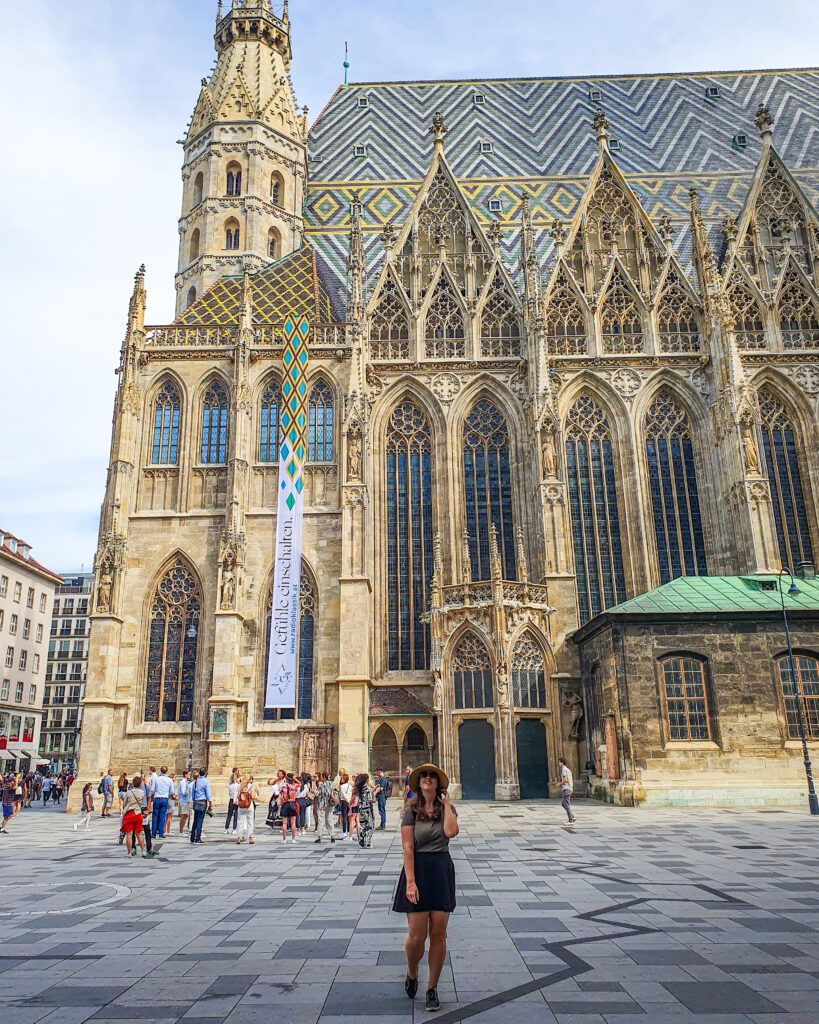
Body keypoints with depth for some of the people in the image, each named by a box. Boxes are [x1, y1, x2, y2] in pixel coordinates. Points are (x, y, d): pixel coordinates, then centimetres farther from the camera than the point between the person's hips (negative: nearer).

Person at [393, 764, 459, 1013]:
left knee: (438, 934, 5)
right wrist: (410, 882, -17)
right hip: (418, 870, -2)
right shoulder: (411, 811, -5)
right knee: (416, 935, -2)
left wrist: (446, 803, -11)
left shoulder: (447, 808, 3)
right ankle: (411, 974, 29)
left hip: (442, 871, 2)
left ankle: (432, 988, 22)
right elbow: (408, 848, -10)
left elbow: (451, 832, -18)